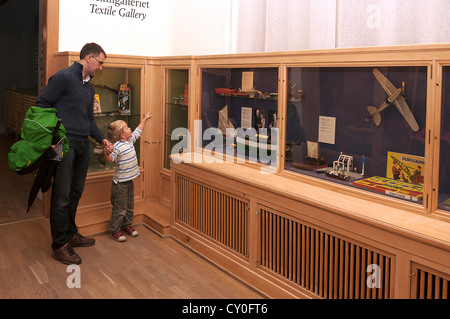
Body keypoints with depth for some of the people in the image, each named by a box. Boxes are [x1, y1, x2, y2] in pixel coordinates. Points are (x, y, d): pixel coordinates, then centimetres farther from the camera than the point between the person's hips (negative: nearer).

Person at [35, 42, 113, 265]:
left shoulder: (89, 87, 20)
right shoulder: (64, 77, -7)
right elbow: (42, 105, -10)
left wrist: (102, 139, 13)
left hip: (83, 146, 8)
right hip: (65, 144, -8)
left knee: (75, 194, 14)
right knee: (62, 195, -4)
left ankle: (71, 234, 28)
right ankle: (59, 245, 5)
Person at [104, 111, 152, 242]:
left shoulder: (130, 140, 6)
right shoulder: (117, 146, -20)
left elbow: (138, 131, 21)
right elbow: (110, 159, -25)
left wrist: (145, 119, 28)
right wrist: (106, 153, -46)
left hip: (129, 180, 9)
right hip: (120, 183, -8)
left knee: (130, 206, 17)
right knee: (120, 208, 0)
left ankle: (127, 225, 33)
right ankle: (114, 230, 12)